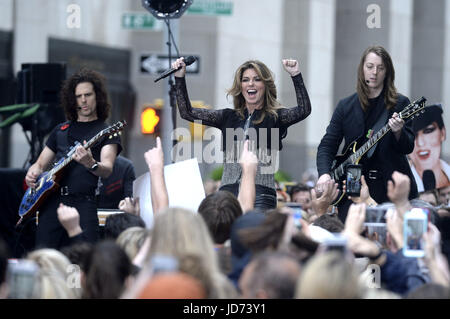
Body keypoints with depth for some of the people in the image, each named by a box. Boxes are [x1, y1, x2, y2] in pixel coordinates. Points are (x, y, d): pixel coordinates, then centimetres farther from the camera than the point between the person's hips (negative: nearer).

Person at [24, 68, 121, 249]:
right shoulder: (60, 130, 22)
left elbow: (107, 170, -10)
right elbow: (41, 163, 27)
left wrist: (91, 164, -33)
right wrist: (32, 174, 3)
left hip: (83, 202, -4)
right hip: (51, 200, 4)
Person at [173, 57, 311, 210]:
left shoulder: (275, 117, 9)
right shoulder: (229, 117, 18)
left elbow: (304, 110, -8)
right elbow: (188, 113, 17)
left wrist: (296, 75, -16)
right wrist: (179, 78, 11)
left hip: (261, 193, -3)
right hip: (228, 190, 3)